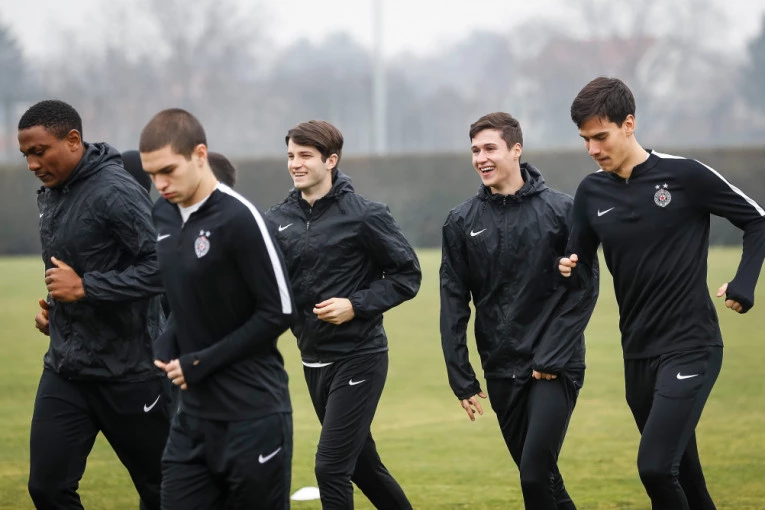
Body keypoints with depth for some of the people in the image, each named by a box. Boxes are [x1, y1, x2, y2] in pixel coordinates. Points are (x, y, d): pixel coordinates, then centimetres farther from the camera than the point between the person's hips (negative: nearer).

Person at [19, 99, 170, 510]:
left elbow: (162, 266, -24)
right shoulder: (51, 194, 10)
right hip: (65, 368, 7)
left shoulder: (115, 192, -17)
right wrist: (53, 308, 7)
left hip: (128, 370, -7)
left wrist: (84, 288, -23)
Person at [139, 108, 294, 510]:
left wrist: (200, 364, -13)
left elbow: (278, 312, -14)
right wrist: (164, 349, 1)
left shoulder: (237, 218, -15)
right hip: (193, 415, 7)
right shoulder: (163, 214, 7)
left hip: (253, 415, -7)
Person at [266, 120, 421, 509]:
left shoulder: (364, 216, -10)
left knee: (331, 467, -11)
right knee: (361, 463, 16)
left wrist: (356, 305, -16)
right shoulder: (278, 220, 3)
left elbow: (408, 275, -5)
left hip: (358, 357, -6)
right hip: (313, 359, 6)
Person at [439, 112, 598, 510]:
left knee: (536, 471, -15)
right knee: (537, 475, 9)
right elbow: (454, 304, 4)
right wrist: (460, 376, -1)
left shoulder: (560, 210, -5)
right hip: (502, 371, 4)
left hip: (557, 368, -4)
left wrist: (553, 358, -12)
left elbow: (585, 288, -6)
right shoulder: (461, 222, 3)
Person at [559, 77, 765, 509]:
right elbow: (582, 268, 13)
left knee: (656, 467, -19)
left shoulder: (684, 176, -10)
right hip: (638, 355, 6)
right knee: (681, 474, 13)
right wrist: (571, 271, -10)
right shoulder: (592, 193, 4)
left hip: (691, 348, -6)